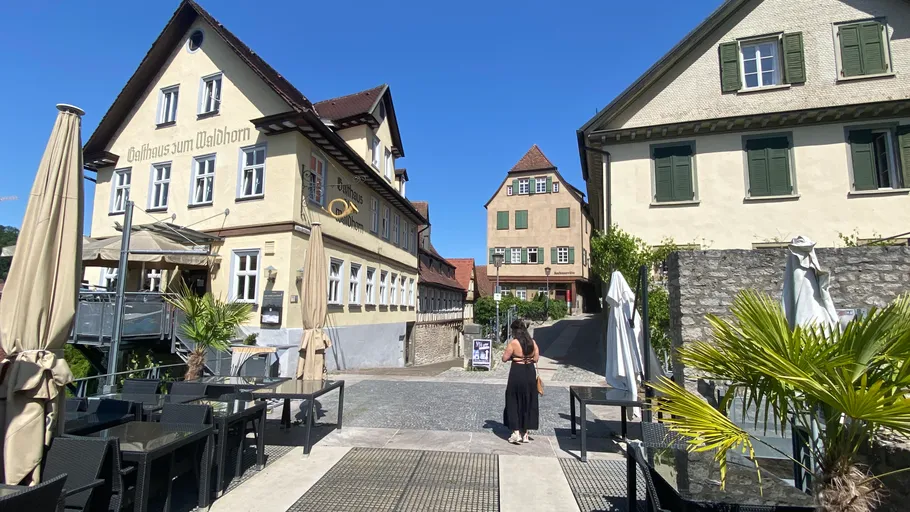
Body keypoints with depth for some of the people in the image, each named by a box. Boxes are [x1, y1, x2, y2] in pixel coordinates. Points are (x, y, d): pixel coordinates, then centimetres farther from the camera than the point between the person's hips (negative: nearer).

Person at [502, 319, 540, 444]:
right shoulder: (533, 342, 0)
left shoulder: (513, 342, -13)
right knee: (528, 403, 15)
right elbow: (536, 358, 6)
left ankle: (516, 433, 7)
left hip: (517, 374, -5)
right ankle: (525, 434, 23)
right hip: (530, 374, 5)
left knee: (514, 403, 9)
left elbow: (504, 358, -11)